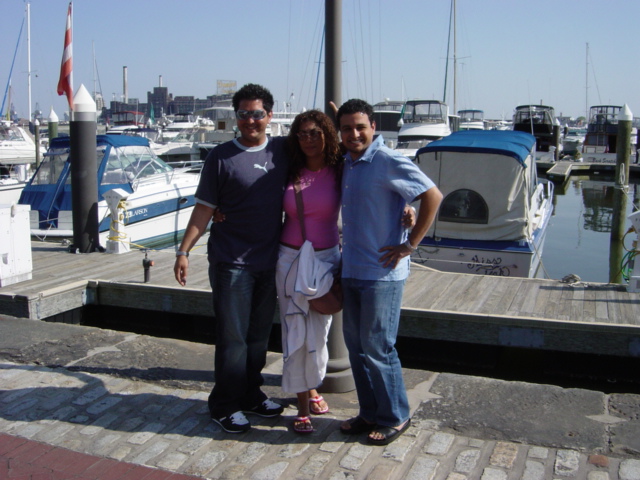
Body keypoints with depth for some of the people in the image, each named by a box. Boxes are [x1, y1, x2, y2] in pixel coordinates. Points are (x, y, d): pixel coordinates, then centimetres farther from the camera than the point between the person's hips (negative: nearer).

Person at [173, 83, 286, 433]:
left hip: (270, 260, 4)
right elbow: (204, 209, -4)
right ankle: (225, 406, 16)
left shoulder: (283, 151, 5)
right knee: (232, 337, 2)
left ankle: (251, 395, 31)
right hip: (231, 262, -4)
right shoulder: (221, 157, -5)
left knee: (259, 335, 15)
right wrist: (183, 251, -8)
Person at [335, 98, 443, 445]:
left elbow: (432, 196, -19)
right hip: (351, 270, 8)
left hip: (382, 273, -8)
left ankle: (395, 417, 18)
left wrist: (410, 245, -17)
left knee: (377, 348, -1)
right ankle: (370, 413, 28)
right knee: (355, 345, 14)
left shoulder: (388, 162, -13)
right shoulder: (346, 163, 12)